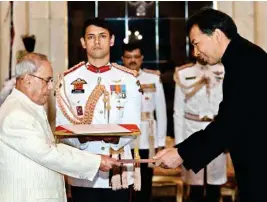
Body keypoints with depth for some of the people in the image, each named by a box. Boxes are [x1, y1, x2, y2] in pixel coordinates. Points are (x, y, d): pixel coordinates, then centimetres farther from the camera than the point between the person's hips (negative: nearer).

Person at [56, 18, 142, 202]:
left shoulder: (128, 78, 3)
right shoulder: (69, 79, 3)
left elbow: (133, 125, -4)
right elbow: (61, 126, -2)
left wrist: (116, 137, -25)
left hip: (120, 170, 0)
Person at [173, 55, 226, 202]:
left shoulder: (224, 72, 1)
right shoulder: (183, 74, -1)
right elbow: (178, 111, 1)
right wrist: (179, 142, -1)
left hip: (217, 132, 1)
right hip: (192, 132, -1)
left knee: (215, 182, 6)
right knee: (195, 182, 4)